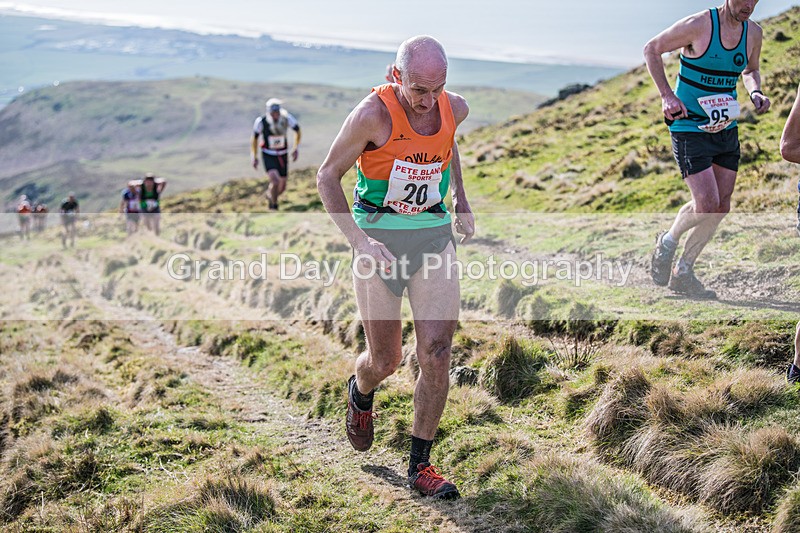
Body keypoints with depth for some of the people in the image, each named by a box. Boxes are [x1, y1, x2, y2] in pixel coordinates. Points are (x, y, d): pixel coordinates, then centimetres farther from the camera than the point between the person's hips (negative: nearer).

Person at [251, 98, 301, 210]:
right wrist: (254, 157, 1)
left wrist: (296, 149, -5)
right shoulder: (261, 121, -22)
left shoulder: (286, 118, -20)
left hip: (282, 156, 3)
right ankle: (274, 205, 0)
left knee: (282, 187, 10)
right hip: (268, 156, -3)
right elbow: (255, 138, -3)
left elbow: (298, 131, 1)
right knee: (275, 182, -25)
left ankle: (270, 195, 44)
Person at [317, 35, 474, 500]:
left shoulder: (455, 109, -1)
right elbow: (328, 176, -9)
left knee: (437, 355, -8)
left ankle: (420, 466, 6)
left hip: (435, 236, 3)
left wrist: (462, 203, 21)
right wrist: (359, 239, -20)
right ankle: (361, 393, 44)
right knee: (386, 361, 5)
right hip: (380, 238, -3)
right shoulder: (373, 114, -17)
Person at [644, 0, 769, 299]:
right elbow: (652, 49, -5)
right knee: (707, 205, -14)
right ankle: (668, 242, 17)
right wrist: (667, 95, -14)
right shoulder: (699, 25, -16)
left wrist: (755, 92, -1)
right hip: (689, 127, -6)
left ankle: (683, 273, 19)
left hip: (726, 129, 6)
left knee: (721, 207, 5)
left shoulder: (753, 33, 2)